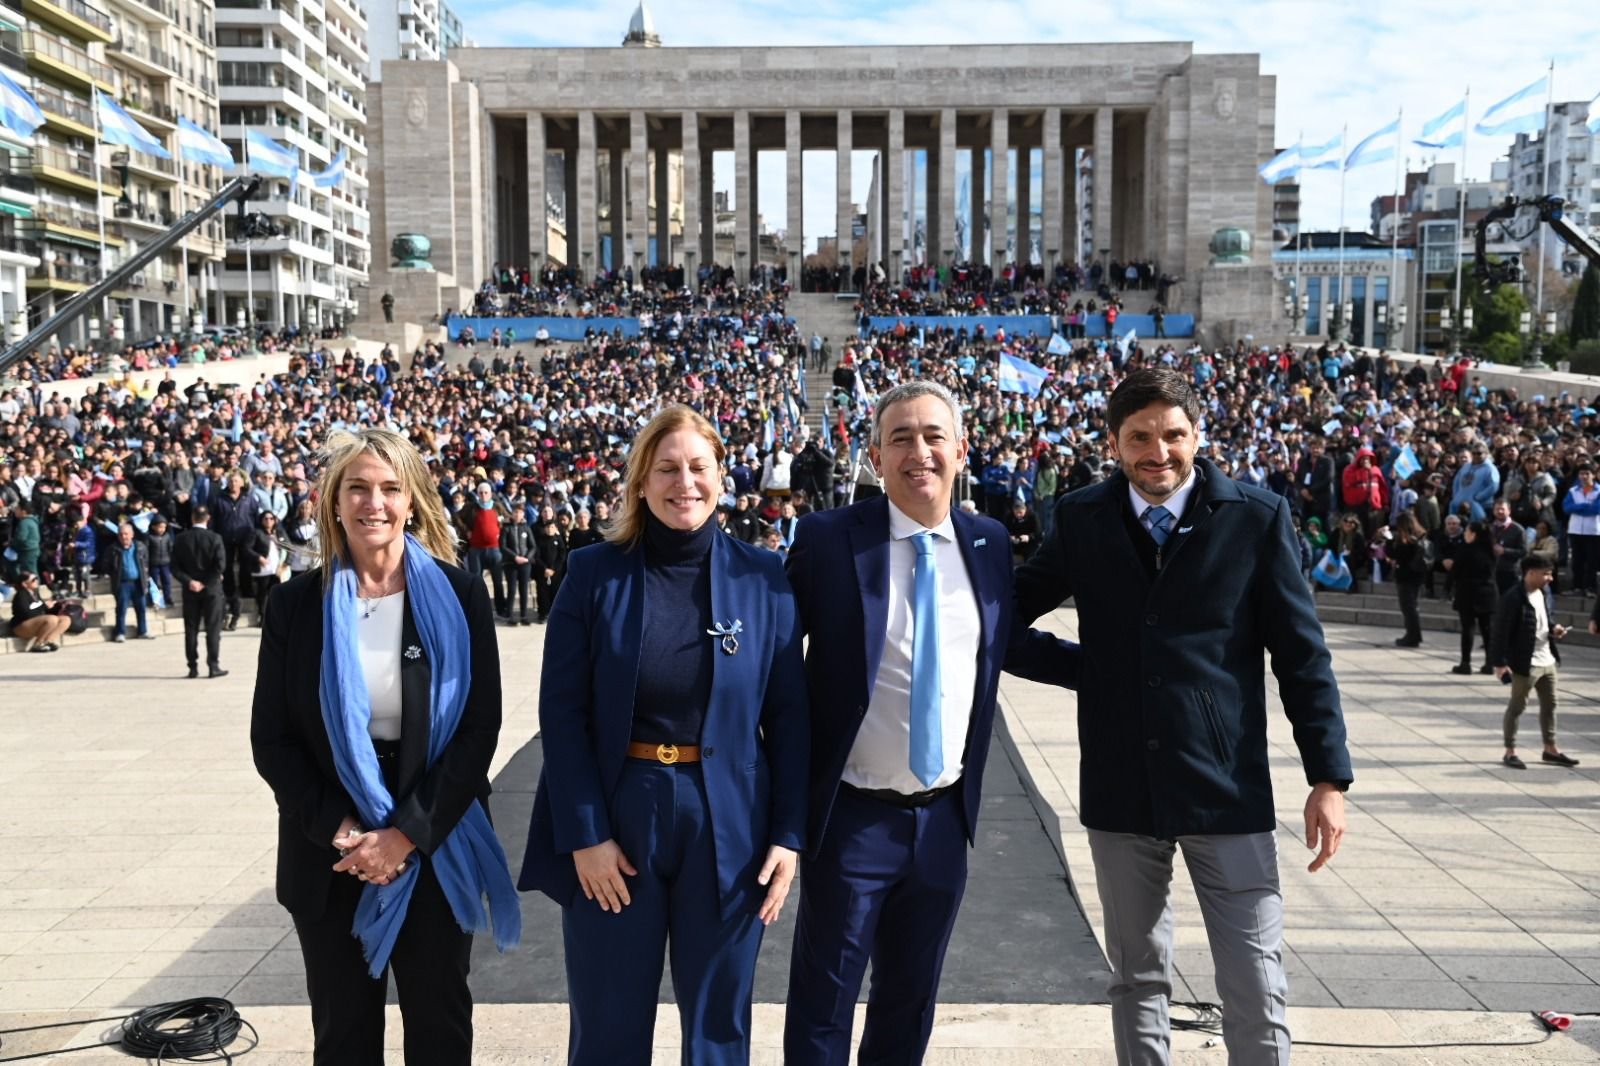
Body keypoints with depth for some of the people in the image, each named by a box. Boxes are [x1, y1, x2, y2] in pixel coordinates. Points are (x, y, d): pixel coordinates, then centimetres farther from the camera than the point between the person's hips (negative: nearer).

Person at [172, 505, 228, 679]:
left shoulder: (181, 539, 0)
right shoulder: (214, 539, -9)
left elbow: (175, 567, -4)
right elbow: (220, 565, -16)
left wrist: (189, 581, -7)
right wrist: (206, 582, -5)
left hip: (190, 590, 3)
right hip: (211, 589, -3)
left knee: (191, 630, 8)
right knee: (213, 629, 2)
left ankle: (193, 667, 9)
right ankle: (213, 666, 0)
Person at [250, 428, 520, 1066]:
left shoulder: (458, 598, -5)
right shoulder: (295, 605, -1)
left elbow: (479, 728, -8)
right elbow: (270, 738, 0)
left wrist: (409, 833, -15)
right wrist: (337, 831, -12)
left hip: (434, 849, -1)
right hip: (330, 854, 1)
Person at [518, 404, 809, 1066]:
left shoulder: (763, 578, -1)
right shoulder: (592, 574, -4)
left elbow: (787, 715, 1)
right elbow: (562, 713, -6)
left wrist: (789, 833, -4)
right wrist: (584, 833, -11)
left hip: (726, 823, 1)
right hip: (616, 815, 0)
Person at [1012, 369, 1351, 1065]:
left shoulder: (1258, 517, -4)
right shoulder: (1081, 519, 2)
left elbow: (1302, 654, -2)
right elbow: (1011, 609, 16)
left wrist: (1328, 777, -5)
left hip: (1229, 790, -2)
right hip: (1120, 791, 2)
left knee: (1258, 993, 4)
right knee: (1137, 980, 16)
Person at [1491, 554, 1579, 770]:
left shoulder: (1545, 593, 5)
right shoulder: (1513, 598, -21)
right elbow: (1502, 631, -20)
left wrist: (1554, 629, -1)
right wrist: (1500, 663, -21)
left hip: (1547, 661, 8)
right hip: (1525, 663, -8)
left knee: (1549, 705, 17)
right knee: (1516, 707, 4)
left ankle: (1550, 749, 30)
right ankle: (1510, 752, 14)